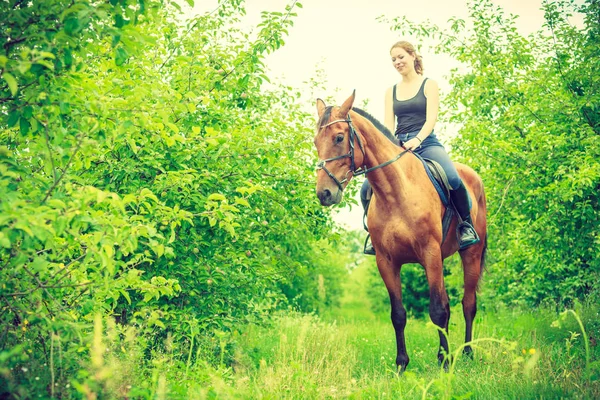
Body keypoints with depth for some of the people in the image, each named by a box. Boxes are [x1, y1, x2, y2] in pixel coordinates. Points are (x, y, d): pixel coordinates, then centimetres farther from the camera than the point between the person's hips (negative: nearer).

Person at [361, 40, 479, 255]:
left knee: (452, 178, -34)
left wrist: (417, 139, -26)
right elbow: (388, 125, 7)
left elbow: (431, 118, -6)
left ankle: (466, 224, -13)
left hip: (426, 144, -4)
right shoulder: (391, 92, 18)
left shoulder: (429, 85, 8)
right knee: (367, 188, -14)